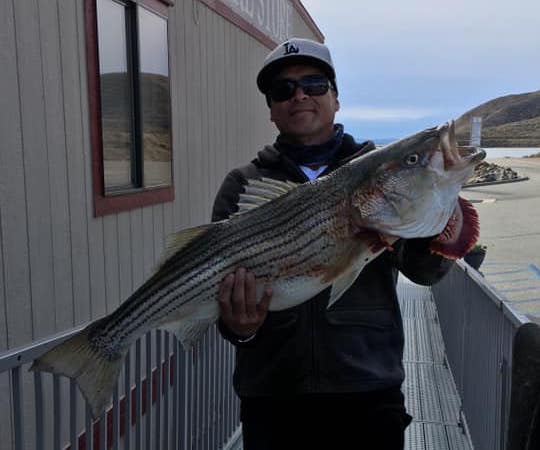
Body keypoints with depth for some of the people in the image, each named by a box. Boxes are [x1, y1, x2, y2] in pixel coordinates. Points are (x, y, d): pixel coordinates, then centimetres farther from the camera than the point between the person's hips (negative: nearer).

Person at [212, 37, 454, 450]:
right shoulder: (242, 185, 4)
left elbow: (423, 270, -5)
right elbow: (222, 280, -2)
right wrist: (238, 326, -23)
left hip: (369, 389, 1)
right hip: (272, 395, 0)